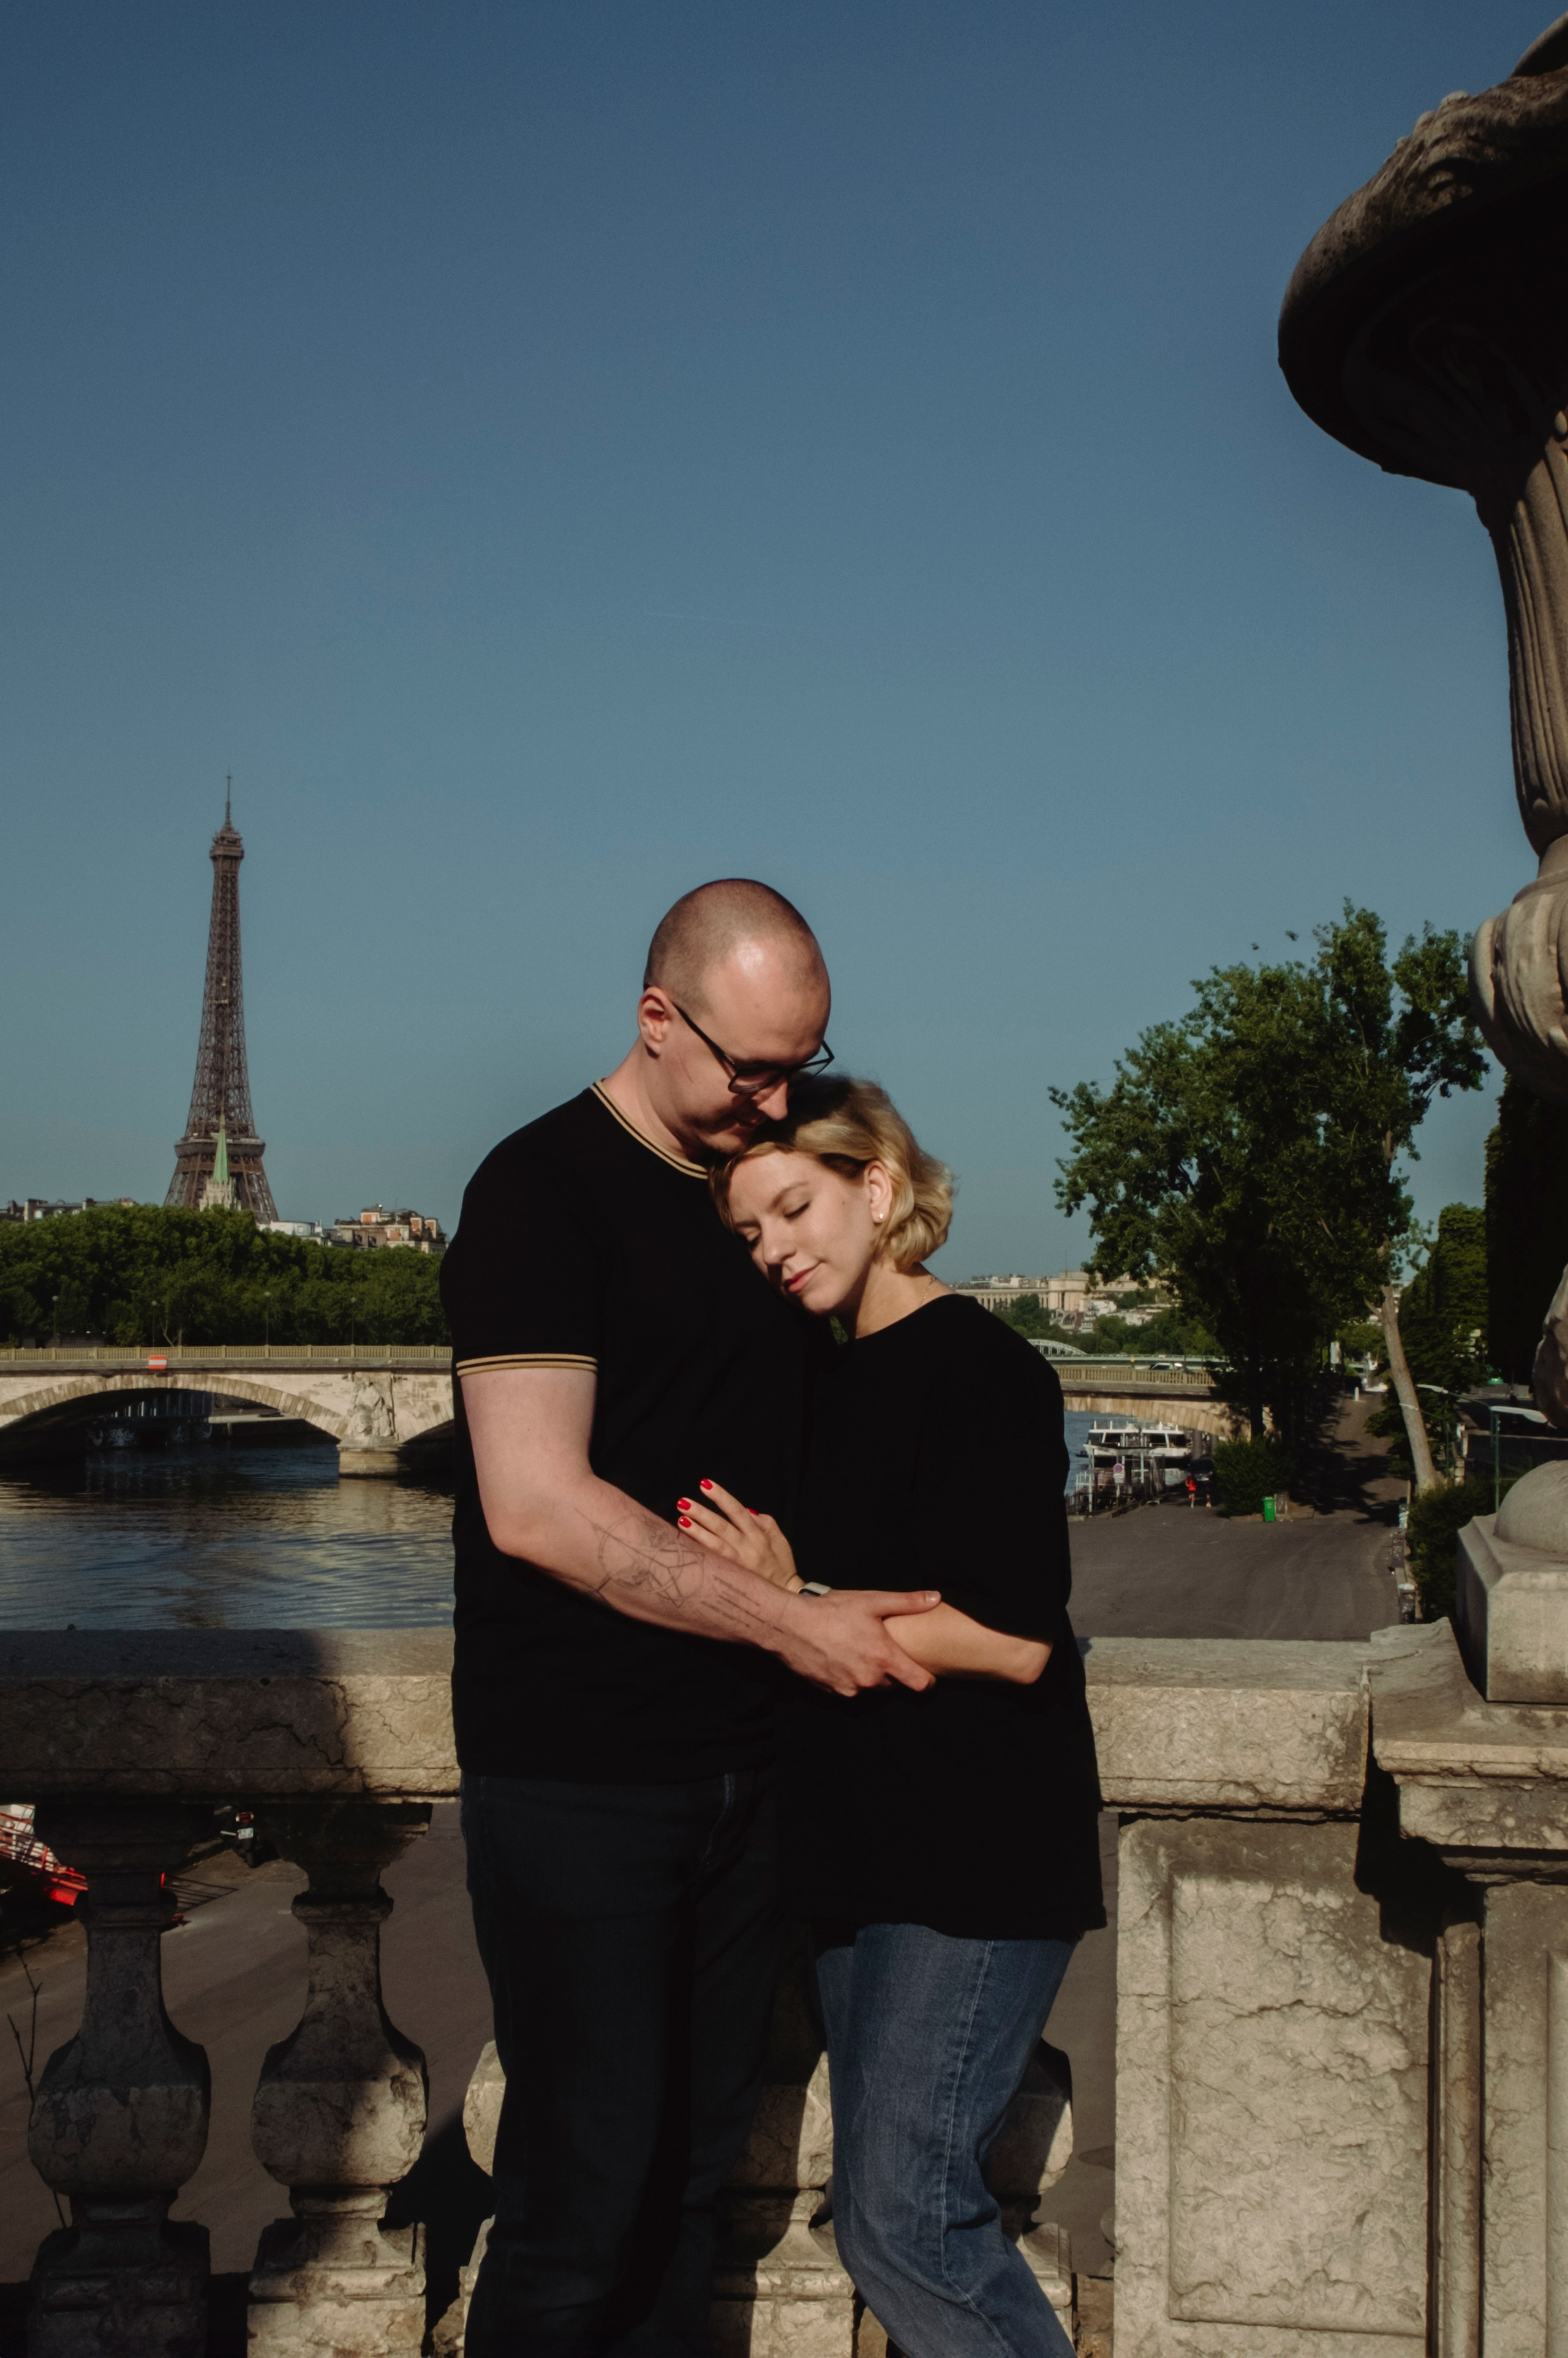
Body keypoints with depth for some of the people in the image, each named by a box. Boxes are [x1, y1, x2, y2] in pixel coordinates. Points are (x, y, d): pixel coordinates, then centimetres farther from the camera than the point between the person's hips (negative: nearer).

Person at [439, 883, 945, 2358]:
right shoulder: (546, 1187, -10)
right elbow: (537, 1506, -19)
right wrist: (794, 1625, -16)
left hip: (738, 1758, 7)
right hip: (576, 1775, -7)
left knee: (696, 2161, 13)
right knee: (586, 2195, -2)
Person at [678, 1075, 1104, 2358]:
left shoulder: (985, 1371, -12)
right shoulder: (835, 1383, 13)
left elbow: (1014, 1641, -19)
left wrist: (798, 1604, -18)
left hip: (979, 1852, -9)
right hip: (863, 1842, 9)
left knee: (898, 2214, -11)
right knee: (896, 2205, 13)